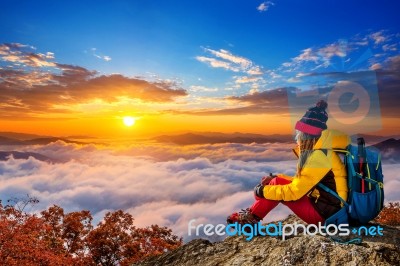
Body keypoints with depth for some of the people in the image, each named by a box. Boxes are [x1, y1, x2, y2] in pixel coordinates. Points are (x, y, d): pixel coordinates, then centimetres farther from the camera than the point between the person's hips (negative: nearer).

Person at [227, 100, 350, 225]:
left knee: (278, 183, -10)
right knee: (278, 181, 3)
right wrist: (275, 178, 5)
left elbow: (294, 192, -22)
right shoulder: (319, 152, 7)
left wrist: (262, 191, -11)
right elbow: (301, 182, 14)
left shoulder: (319, 157, -23)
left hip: (323, 213, -9)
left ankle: (251, 217, 3)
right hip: (321, 203, 9)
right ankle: (252, 214, 6)